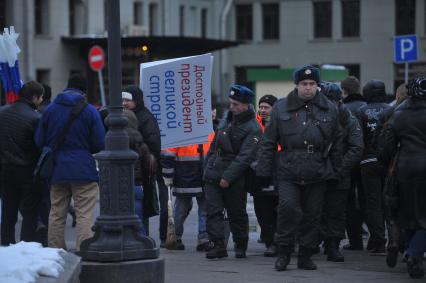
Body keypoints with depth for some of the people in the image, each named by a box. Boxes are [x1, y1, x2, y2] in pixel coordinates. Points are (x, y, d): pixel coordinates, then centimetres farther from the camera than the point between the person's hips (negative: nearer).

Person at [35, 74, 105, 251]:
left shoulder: (50, 110, 3)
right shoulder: (89, 111, -6)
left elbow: (39, 141, 6)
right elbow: (99, 144, -6)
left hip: (56, 170, 4)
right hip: (83, 170, -4)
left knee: (56, 214, 11)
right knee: (85, 215, -3)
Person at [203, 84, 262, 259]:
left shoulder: (253, 129, -11)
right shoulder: (228, 119, 12)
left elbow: (245, 157, -18)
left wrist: (228, 177, -23)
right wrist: (207, 165, 16)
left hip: (234, 180, -6)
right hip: (213, 176, 6)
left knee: (237, 214, 5)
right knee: (213, 211, -4)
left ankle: (240, 247, 21)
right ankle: (218, 246, -6)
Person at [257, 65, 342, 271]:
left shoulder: (329, 110, 9)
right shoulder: (281, 108, 4)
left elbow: (336, 144, 15)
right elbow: (268, 143, 6)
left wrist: (336, 172, 11)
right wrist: (263, 171, 3)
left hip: (318, 175, 2)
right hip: (288, 172, -2)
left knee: (312, 215, 6)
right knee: (288, 208, -16)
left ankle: (305, 256, 18)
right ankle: (284, 252, -1)